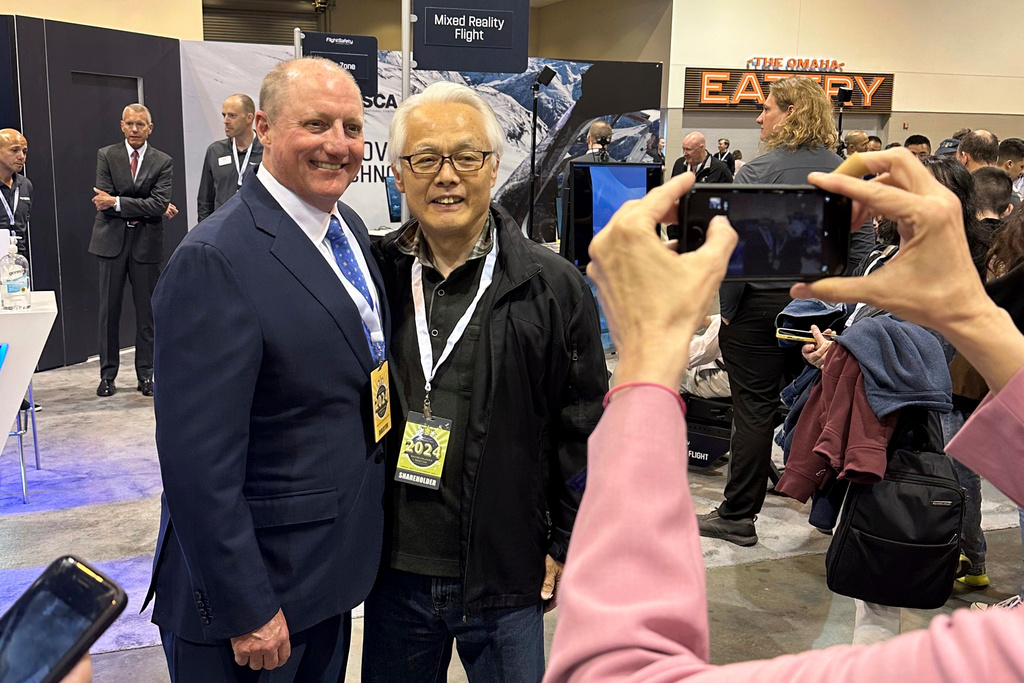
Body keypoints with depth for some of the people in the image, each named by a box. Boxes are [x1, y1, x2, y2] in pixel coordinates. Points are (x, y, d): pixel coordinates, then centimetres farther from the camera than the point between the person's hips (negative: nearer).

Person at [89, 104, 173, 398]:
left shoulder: (163, 162, 3)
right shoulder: (107, 155, 4)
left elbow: (159, 204, -10)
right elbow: (104, 201, -6)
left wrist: (117, 203, -16)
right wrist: (147, 207, -10)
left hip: (146, 242, 0)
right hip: (112, 240, 0)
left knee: (147, 310, 5)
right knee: (109, 308, 3)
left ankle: (146, 373, 14)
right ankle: (107, 374, 13)